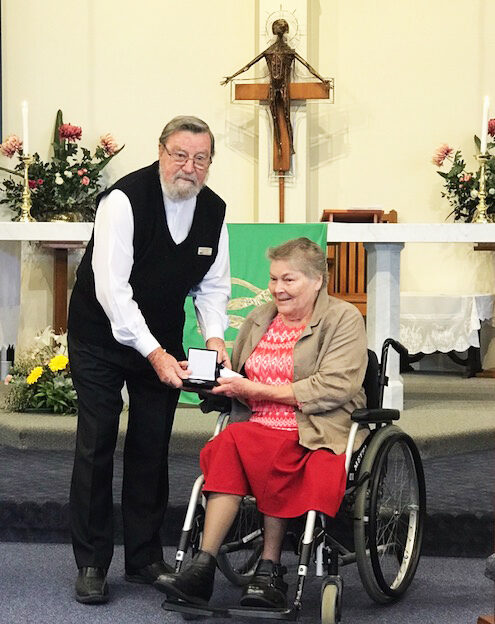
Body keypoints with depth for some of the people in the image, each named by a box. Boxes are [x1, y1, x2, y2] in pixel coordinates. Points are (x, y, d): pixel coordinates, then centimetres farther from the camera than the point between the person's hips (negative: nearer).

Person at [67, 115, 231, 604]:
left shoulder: (214, 210, -5)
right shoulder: (124, 200, -24)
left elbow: (213, 284, 4)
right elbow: (112, 289, -28)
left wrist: (214, 336, -15)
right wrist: (155, 354, -33)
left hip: (162, 342, 5)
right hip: (102, 335, -5)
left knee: (152, 449, 6)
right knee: (96, 444, -6)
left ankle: (145, 559, 17)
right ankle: (91, 564, 2)